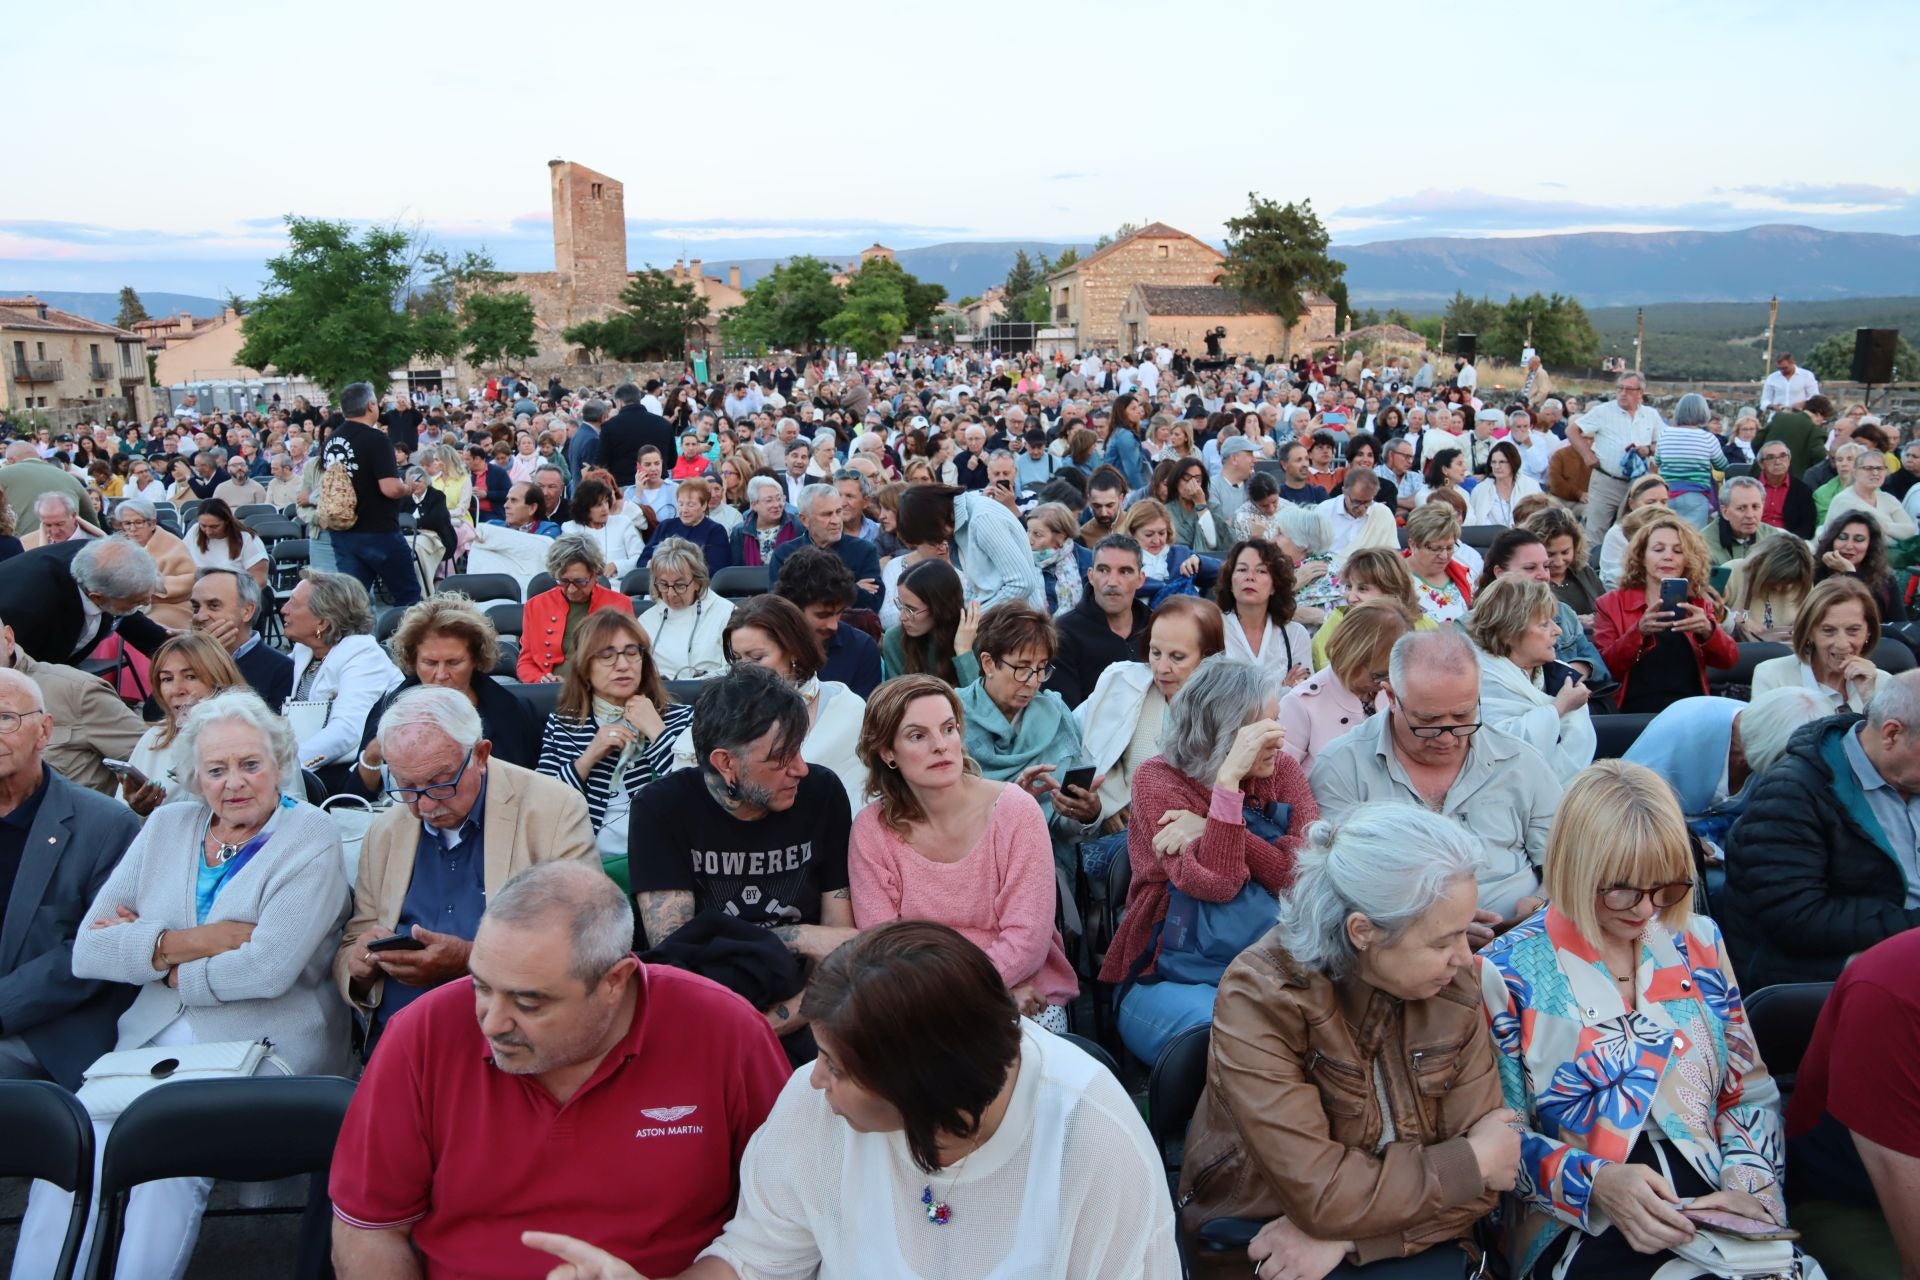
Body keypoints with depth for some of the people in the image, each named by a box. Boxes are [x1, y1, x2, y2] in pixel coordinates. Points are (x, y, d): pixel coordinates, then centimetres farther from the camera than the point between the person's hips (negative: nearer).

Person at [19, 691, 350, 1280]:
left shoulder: (312, 839, -2)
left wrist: (149, 952, -3)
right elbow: (88, 951, 5)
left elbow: (268, 968, -16)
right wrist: (192, 941, -9)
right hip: (153, 1041, 4)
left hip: (259, 1047, -4)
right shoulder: (166, 826, 14)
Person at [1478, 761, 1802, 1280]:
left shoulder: (1697, 942, 12)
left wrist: (1749, 1184, -2)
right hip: (1582, 1236, -5)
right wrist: (1595, 1184, -18)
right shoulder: (1507, 972, -3)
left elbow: (1749, 1091, 15)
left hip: (1717, 1214, 6)